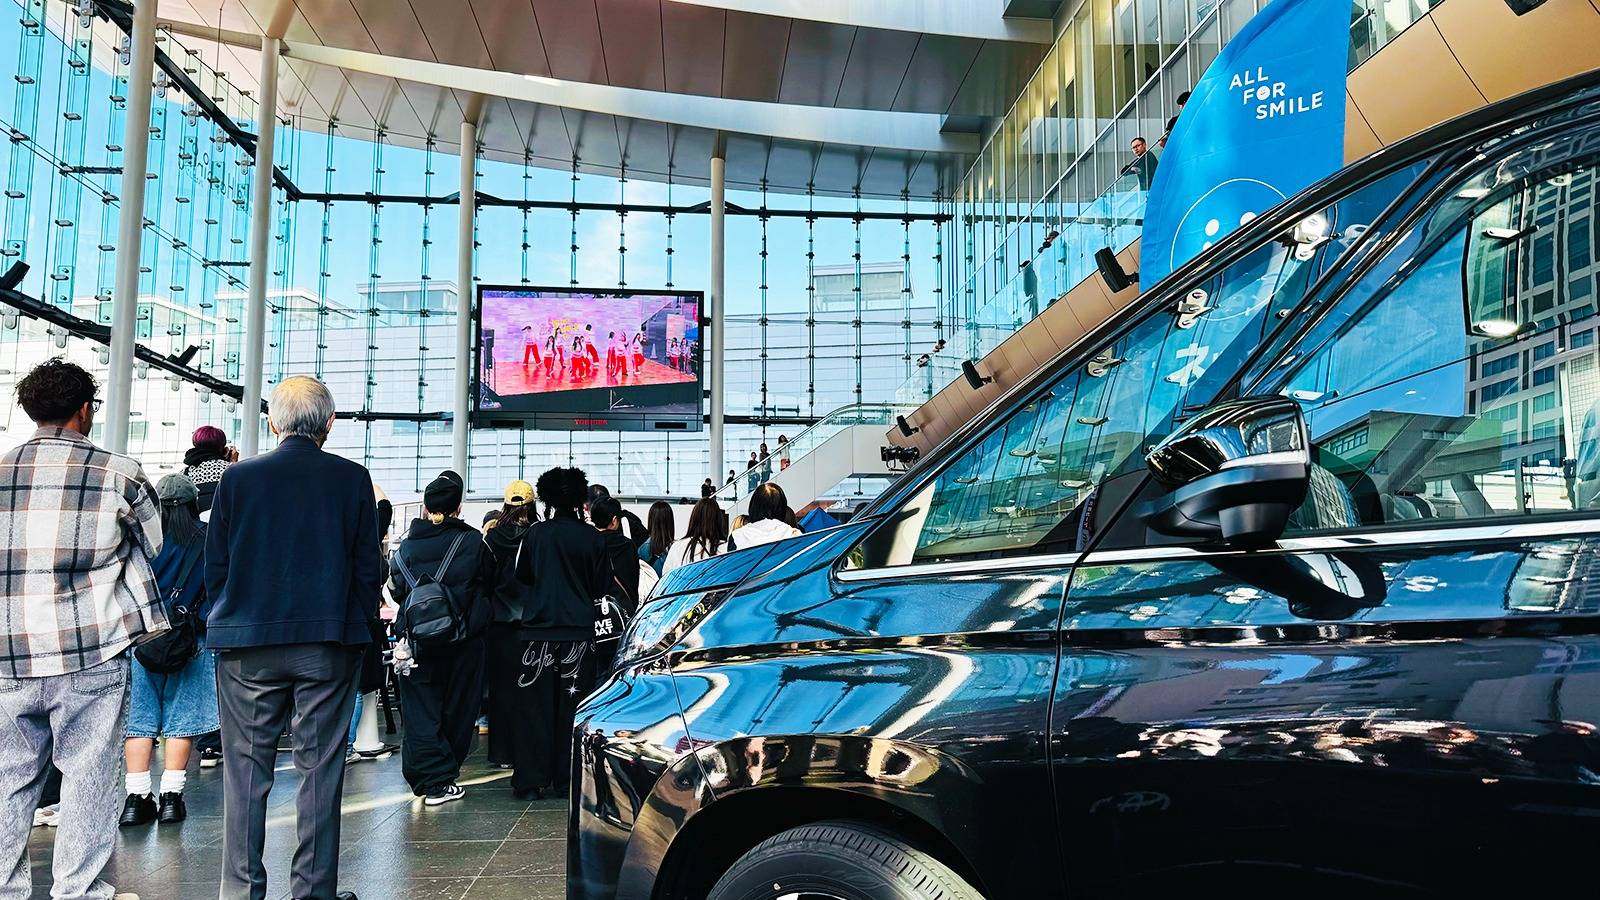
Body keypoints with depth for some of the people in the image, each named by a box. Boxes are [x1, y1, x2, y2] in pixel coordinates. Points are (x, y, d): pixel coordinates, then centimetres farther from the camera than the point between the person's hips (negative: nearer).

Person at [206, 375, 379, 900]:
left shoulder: (238, 477, 1)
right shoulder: (353, 479, -1)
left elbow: (215, 566, 4)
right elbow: (369, 568, 0)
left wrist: (230, 625, 15)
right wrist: (361, 633, 10)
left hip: (247, 645, 1)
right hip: (328, 645, -1)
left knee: (246, 769, 9)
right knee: (320, 767, 5)